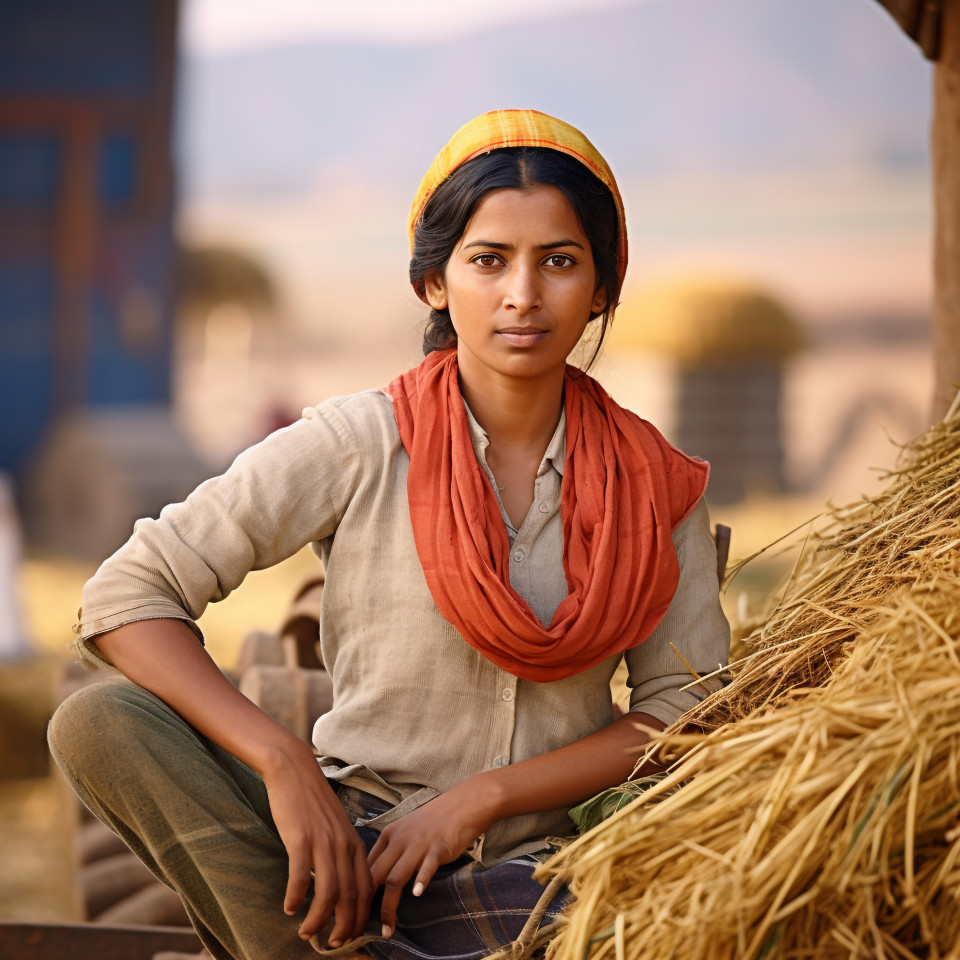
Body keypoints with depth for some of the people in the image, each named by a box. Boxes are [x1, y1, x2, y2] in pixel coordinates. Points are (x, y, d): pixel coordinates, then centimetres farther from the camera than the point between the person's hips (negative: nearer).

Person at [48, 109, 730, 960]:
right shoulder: (359, 445, -4)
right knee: (97, 723, -23)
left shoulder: (653, 483, 3)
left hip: (532, 870, 1)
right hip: (348, 842, 0)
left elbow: (687, 709, 0)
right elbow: (125, 596, -8)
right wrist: (284, 763, -21)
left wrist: (481, 796, -12)